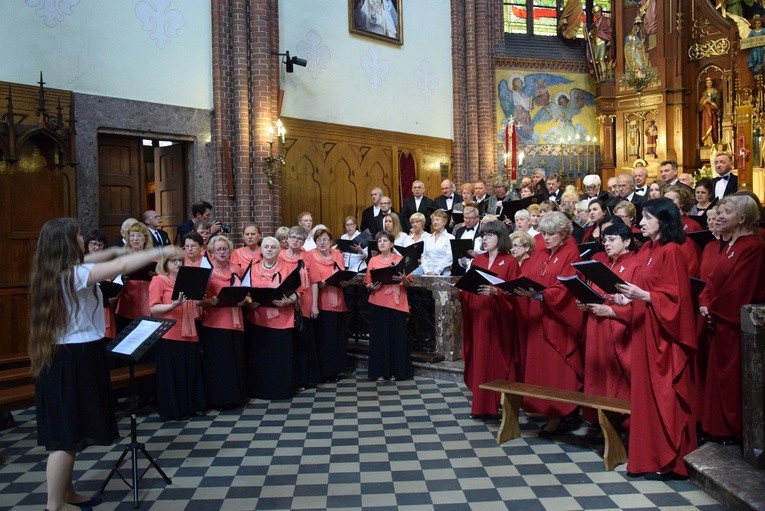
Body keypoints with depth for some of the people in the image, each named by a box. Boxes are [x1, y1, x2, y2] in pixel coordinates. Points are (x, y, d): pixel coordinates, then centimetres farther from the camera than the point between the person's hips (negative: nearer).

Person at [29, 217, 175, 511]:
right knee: (67, 435, -2)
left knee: (69, 432, 17)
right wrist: (161, 252, -18)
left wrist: (112, 251, 31)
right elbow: (123, 266, -24)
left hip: (64, 357, 10)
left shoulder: (55, 273, 8)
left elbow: (86, 261, 28)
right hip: (74, 360, -10)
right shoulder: (73, 274, -19)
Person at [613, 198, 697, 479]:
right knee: (645, 392, 11)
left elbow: (675, 297, -16)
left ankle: (669, 460, 11)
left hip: (663, 333, -8)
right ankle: (650, 455, 21)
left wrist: (643, 295, -26)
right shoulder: (645, 250, 12)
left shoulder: (672, 251, -12)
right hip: (643, 328, 8)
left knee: (664, 394, -1)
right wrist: (628, 298, 2)